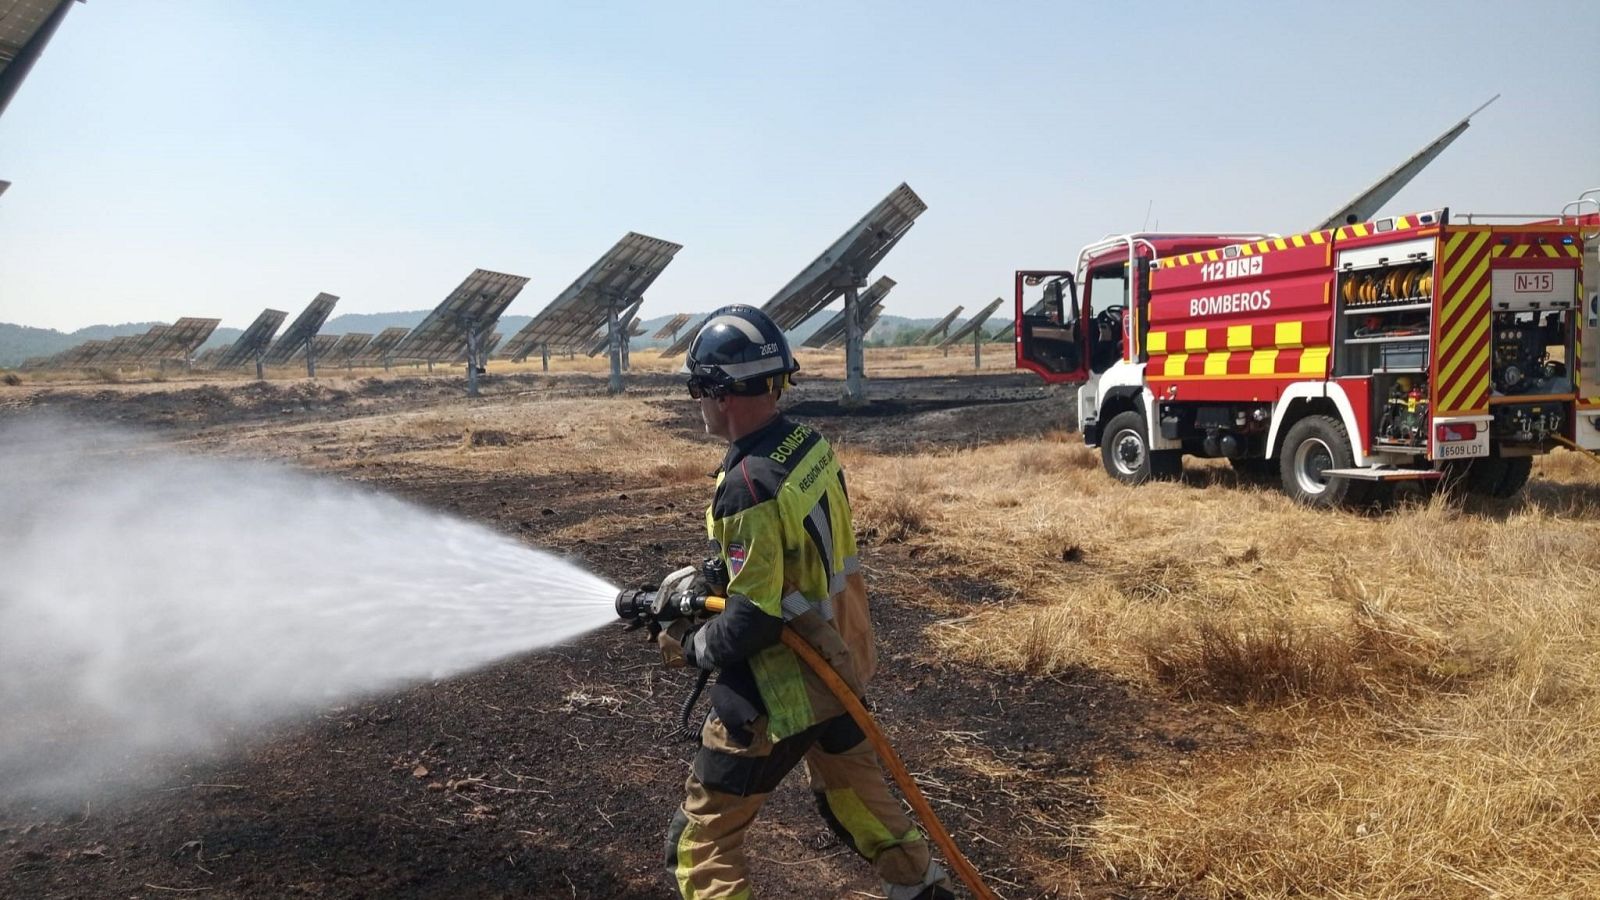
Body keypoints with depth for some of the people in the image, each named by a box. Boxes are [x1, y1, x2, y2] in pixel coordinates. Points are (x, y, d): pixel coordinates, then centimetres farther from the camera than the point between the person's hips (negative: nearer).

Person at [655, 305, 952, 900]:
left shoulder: (748, 486, -28)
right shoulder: (811, 445, -2)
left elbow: (756, 620, -26)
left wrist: (693, 648, -8)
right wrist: (699, 576, 7)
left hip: (779, 690, -8)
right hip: (839, 665, 8)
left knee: (700, 844, 6)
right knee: (852, 793, 31)